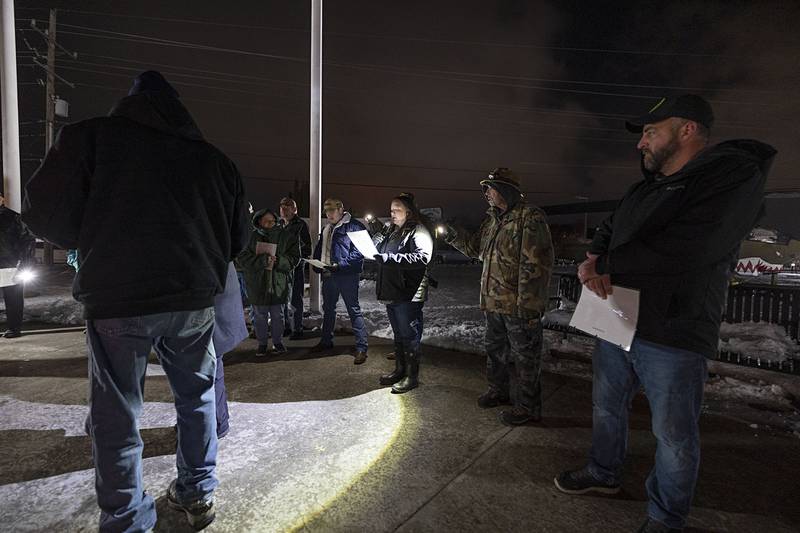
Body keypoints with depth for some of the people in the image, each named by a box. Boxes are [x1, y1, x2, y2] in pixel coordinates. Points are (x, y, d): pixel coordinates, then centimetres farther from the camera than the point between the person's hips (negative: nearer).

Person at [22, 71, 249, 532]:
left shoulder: (92, 136, 2)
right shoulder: (214, 159, 8)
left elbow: (46, 214, -1)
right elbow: (238, 238, 11)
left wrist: (96, 243, 18)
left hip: (116, 301, -2)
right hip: (194, 299, 3)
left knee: (117, 416, 11)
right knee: (198, 397, 19)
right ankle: (199, 494, 32)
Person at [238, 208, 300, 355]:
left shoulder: (285, 237, 1)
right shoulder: (251, 237, -1)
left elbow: (294, 258, -2)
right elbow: (243, 258, -10)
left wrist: (277, 260, -19)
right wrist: (262, 260, -24)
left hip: (279, 284, 0)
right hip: (257, 284, 0)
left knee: (277, 315, 11)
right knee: (259, 316, 9)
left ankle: (278, 342, 27)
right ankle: (262, 343, 25)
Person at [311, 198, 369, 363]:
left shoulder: (354, 226, -9)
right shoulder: (326, 229, 17)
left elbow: (358, 252, -17)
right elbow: (319, 249, 23)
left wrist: (340, 264, -22)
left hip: (347, 275, -8)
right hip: (328, 275, 8)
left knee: (354, 310, -4)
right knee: (328, 309, 19)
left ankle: (361, 347, 2)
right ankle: (326, 341, 36)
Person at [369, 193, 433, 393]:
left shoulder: (419, 231, -10)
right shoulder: (391, 230, 16)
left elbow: (422, 257, -25)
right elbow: (376, 249, 25)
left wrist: (390, 257, -28)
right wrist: (377, 232, 6)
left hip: (408, 294, -8)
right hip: (391, 292, 9)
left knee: (410, 335, 1)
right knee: (398, 334, 18)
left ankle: (412, 376, 13)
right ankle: (399, 370, 32)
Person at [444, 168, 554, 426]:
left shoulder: (530, 218, -15)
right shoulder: (493, 220, 12)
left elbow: (536, 264, -21)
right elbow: (475, 247, 24)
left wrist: (528, 303, -23)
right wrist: (454, 235, 8)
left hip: (519, 307, -9)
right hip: (494, 303, 9)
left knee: (524, 357, 6)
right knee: (495, 350, 22)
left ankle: (527, 406, 22)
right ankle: (499, 390, 42)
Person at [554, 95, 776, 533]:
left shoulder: (734, 174, -13)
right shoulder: (645, 188, 13)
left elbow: (684, 251, -26)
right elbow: (608, 231, 16)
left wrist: (606, 266, -15)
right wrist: (593, 262, -9)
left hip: (673, 336, -8)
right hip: (616, 323, 8)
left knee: (674, 435, 9)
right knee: (606, 407, 21)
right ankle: (604, 474, 44)